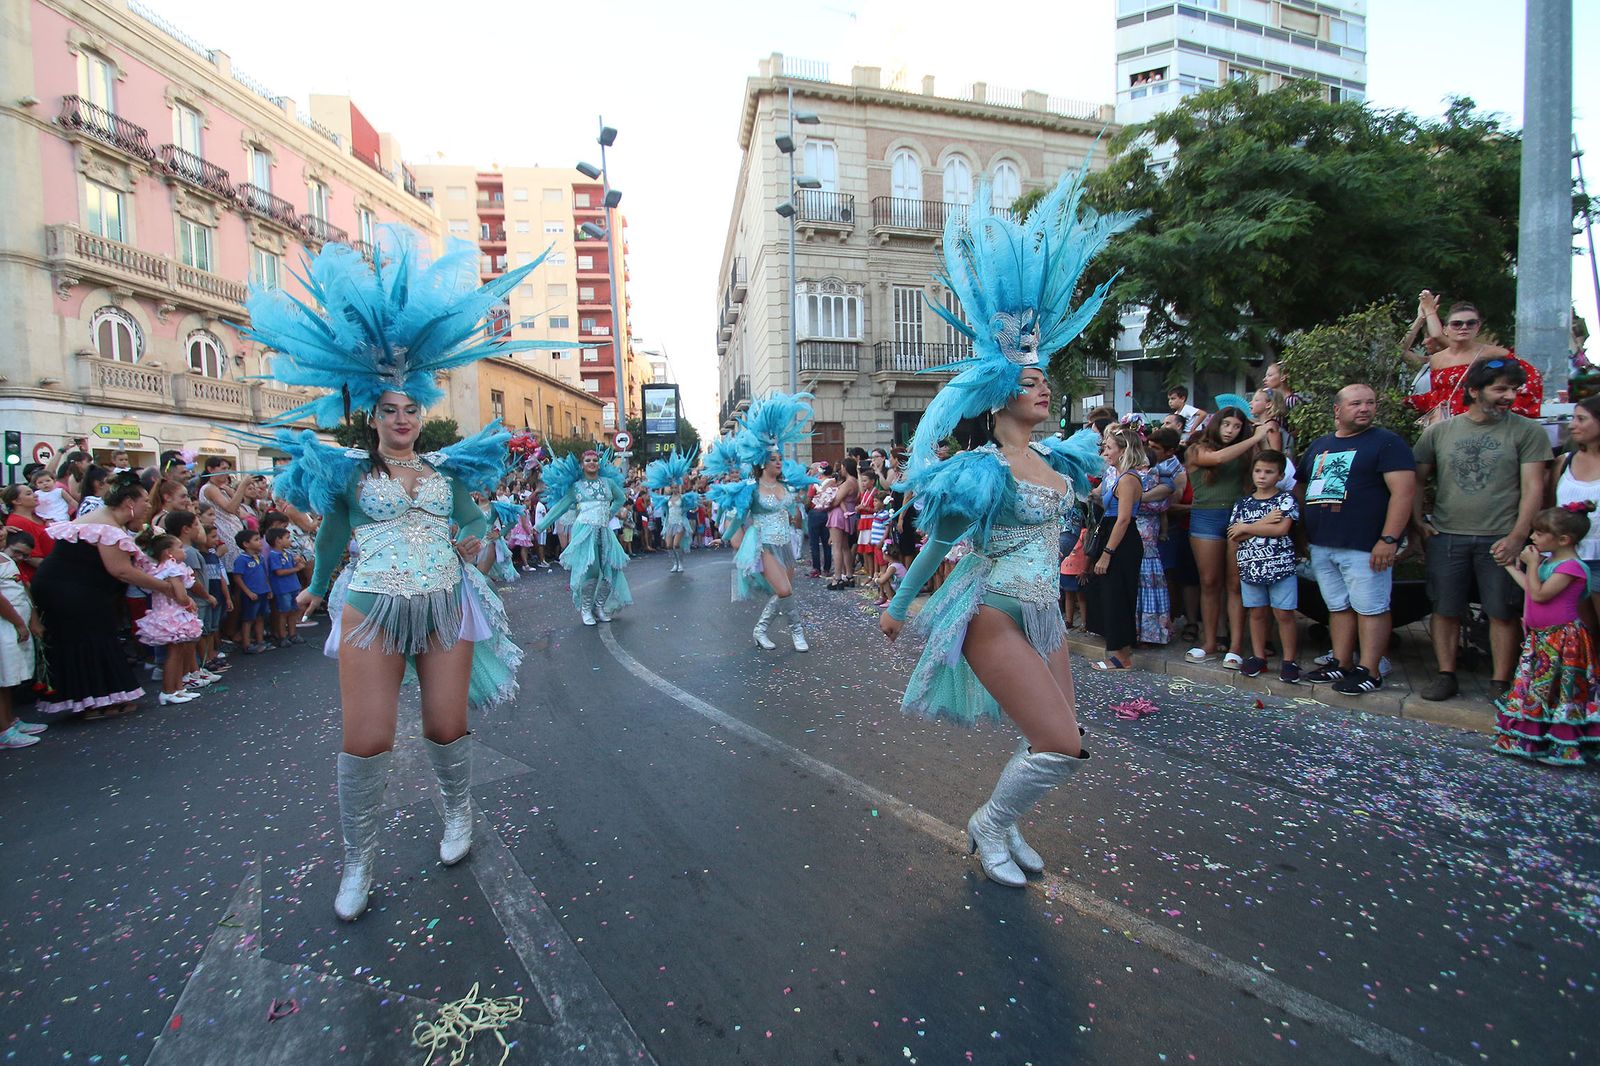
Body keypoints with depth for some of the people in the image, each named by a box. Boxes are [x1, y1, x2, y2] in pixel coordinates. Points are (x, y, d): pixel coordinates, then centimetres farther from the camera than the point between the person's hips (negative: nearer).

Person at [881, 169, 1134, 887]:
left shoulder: (1055, 460, 7)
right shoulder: (981, 469, -15)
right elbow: (937, 544, -6)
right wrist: (897, 607, 3)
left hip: (1042, 613, 8)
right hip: (992, 614, -8)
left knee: (1056, 741, 14)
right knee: (1062, 746, -8)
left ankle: (1002, 824, 37)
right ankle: (988, 828, 18)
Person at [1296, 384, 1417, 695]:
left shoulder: (1386, 442, -3)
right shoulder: (1319, 446, 16)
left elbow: (1404, 491, -12)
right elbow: (1300, 487, 25)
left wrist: (1389, 539, -18)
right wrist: (1301, 527, 13)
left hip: (1364, 546, -6)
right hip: (1321, 546, 7)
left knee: (1370, 608, -1)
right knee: (1338, 607, 13)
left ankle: (1369, 672, 7)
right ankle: (1342, 664, 22)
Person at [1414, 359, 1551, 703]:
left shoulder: (1527, 431, 2)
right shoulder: (1438, 431, 6)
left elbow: (1533, 488, -3)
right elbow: (1416, 481, 12)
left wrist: (1517, 537, -12)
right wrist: (1419, 521, 3)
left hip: (1500, 539, -1)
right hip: (1446, 536, 1)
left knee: (1503, 612, 4)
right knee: (1445, 609, 6)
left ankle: (1500, 682, 15)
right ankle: (1446, 675, 16)